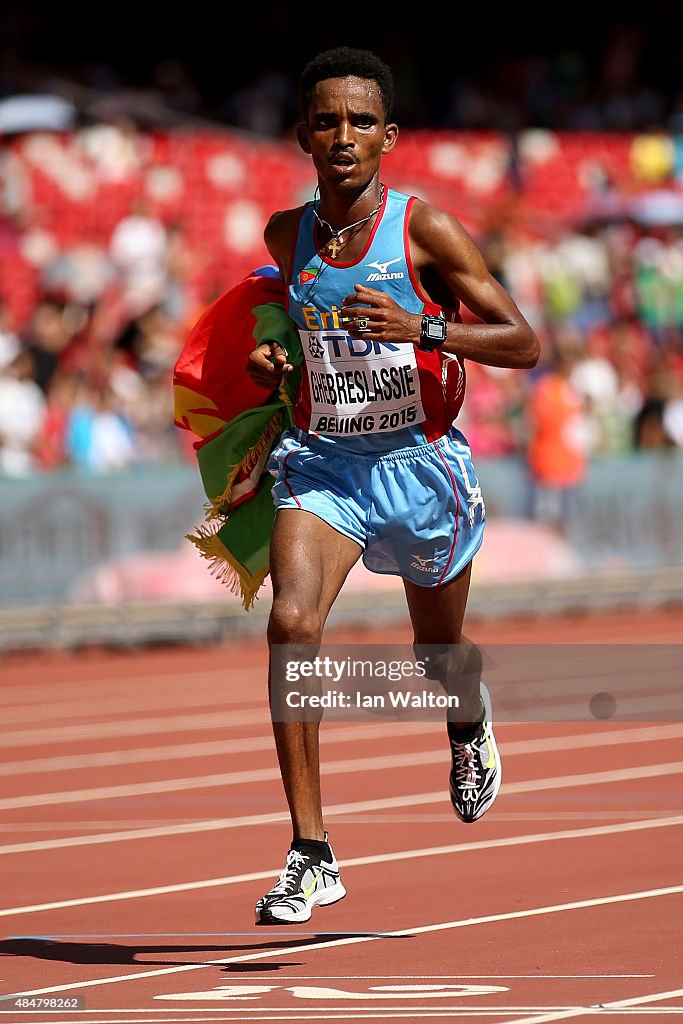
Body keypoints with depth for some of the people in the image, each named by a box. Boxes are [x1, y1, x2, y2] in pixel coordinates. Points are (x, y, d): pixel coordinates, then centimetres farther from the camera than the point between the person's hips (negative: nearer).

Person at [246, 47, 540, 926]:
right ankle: (311, 856, -20)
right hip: (321, 459, 2)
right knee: (291, 624, -22)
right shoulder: (288, 235, -1)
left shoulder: (424, 229, -13)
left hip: (420, 464, -2)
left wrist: (425, 329, -29)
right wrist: (272, 358, 1)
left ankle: (470, 721, 58)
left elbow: (524, 343, -13)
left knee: (438, 653, 16)